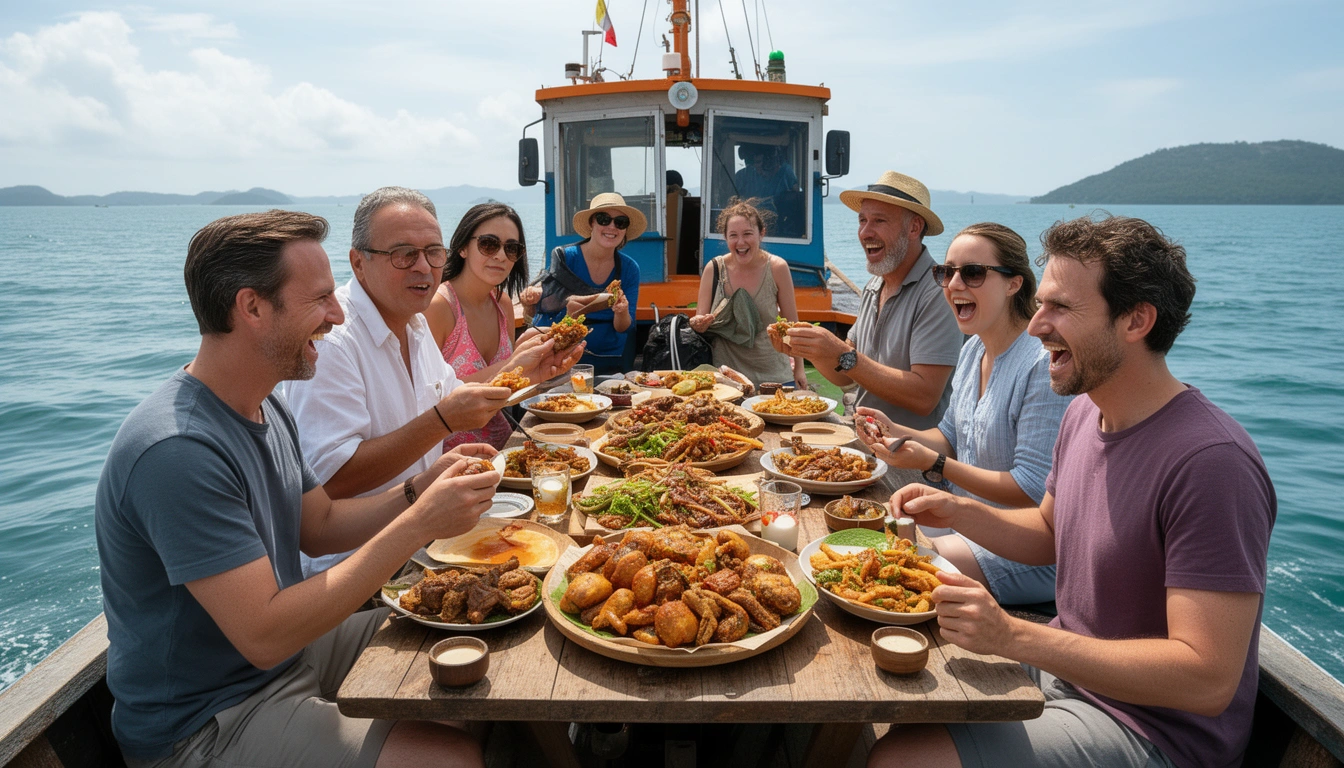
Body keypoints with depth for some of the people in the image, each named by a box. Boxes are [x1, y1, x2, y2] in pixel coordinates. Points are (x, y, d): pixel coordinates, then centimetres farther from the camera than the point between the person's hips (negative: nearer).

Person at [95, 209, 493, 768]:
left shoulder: (265, 406, 1)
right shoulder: (177, 451, -30)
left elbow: (318, 527, 9)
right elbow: (264, 636, -31)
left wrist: (418, 492, -8)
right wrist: (417, 525, -30)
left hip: (287, 642, 9)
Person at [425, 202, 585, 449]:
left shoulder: (504, 305, 7)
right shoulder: (436, 305, -14)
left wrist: (536, 371, -9)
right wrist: (509, 367, -22)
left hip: (501, 442, 7)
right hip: (449, 454, -7)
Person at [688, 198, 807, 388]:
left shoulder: (777, 268, -10)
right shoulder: (714, 269, -8)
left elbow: (791, 323, -1)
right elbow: (700, 322, -3)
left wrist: (799, 367, 4)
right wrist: (698, 323, -26)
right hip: (726, 371, 0)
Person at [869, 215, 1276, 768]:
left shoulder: (1211, 462, -27)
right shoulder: (1084, 413, 1)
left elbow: (1208, 680, -29)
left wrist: (1012, 636, -31)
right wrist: (956, 511, -2)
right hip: (1065, 667, 8)